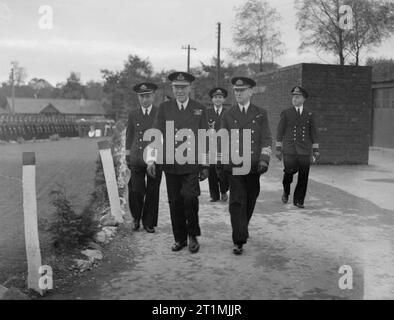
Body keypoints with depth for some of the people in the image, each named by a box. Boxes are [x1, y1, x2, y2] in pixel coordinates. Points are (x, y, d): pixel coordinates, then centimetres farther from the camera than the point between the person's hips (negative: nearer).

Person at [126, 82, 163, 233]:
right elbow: (129, 136, 16)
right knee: (136, 191, -4)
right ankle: (136, 218, 20)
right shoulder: (133, 115, 10)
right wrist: (127, 155, 12)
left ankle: (149, 223, 17)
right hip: (137, 158, 1)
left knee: (152, 192, 3)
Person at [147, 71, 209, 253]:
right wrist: (151, 159, -8)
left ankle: (193, 235, 6)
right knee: (175, 203, 6)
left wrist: (205, 166, 7)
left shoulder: (199, 109, 7)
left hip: (191, 165, -1)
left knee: (190, 198, -15)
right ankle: (179, 239, 21)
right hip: (170, 164, 2)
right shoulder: (164, 108, 7)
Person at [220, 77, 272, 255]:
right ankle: (239, 241, -6)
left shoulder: (261, 114, 7)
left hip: (254, 166, 1)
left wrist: (264, 160, -11)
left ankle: (243, 228, 36)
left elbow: (266, 139, 2)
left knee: (250, 201, 12)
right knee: (237, 202, -8)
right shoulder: (228, 115, 9)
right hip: (234, 166, -1)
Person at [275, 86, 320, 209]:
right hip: (289, 149, -2)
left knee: (303, 177, -2)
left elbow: (313, 133, 12)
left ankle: (298, 200, 11)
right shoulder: (285, 113, 7)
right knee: (290, 171, -13)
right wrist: (278, 149, 2)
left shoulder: (310, 115, 12)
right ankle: (286, 191, 16)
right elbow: (280, 132, 6)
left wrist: (316, 150, 6)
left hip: (304, 151, 2)